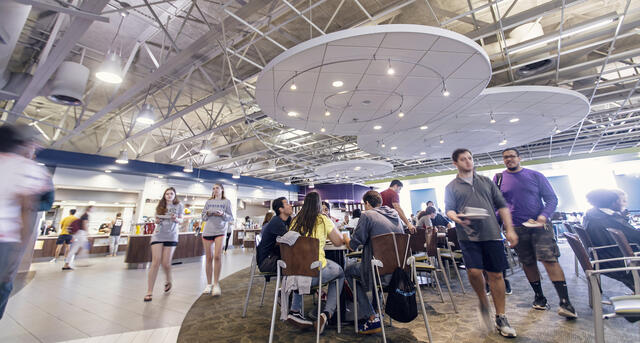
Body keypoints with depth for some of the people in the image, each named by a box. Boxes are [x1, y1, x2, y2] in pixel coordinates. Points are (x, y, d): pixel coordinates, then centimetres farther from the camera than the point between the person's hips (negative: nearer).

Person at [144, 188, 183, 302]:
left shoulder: (179, 205, 5)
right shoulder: (160, 206, 10)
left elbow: (181, 220, 7)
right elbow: (156, 219, 18)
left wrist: (176, 219, -15)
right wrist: (156, 221, -5)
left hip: (171, 236, -1)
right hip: (158, 235, 2)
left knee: (166, 263, -2)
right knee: (156, 261, -7)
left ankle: (168, 280, 30)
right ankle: (149, 291, -1)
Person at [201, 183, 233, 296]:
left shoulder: (226, 201, 5)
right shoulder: (209, 201, 11)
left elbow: (231, 218, 3)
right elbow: (203, 217, 12)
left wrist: (223, 214, -15)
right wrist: (208, 213, -8)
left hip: (220, 232, -3)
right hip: (207, 232, 3)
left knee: (217, 257, -14)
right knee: (209, 258, 8)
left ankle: (216, 284, -2)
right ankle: (209, 284, 21)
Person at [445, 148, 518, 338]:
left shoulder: (486, 181, 15)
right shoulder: (451, 187, 8)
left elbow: (502, 205, 14)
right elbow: (449, 209, 1)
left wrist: (509, 229, 6)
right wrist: (457, 218, -22)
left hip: (491, 233, 2)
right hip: (468, 235, -2)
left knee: (496, 274, 6)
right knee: (474, 271, -15)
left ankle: (501, 318, 21)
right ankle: (483, 300, 16)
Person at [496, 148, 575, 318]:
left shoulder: (535, 176, 4)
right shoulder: (498, 178, 5)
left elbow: (552, 199, 4)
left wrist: (544, 216, -14)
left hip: (539, 224, -1)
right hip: (516, 227, 1)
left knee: (550, 259, -10)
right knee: (528, 263, 9)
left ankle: (565, 302, -1)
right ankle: (539, 297, 25)